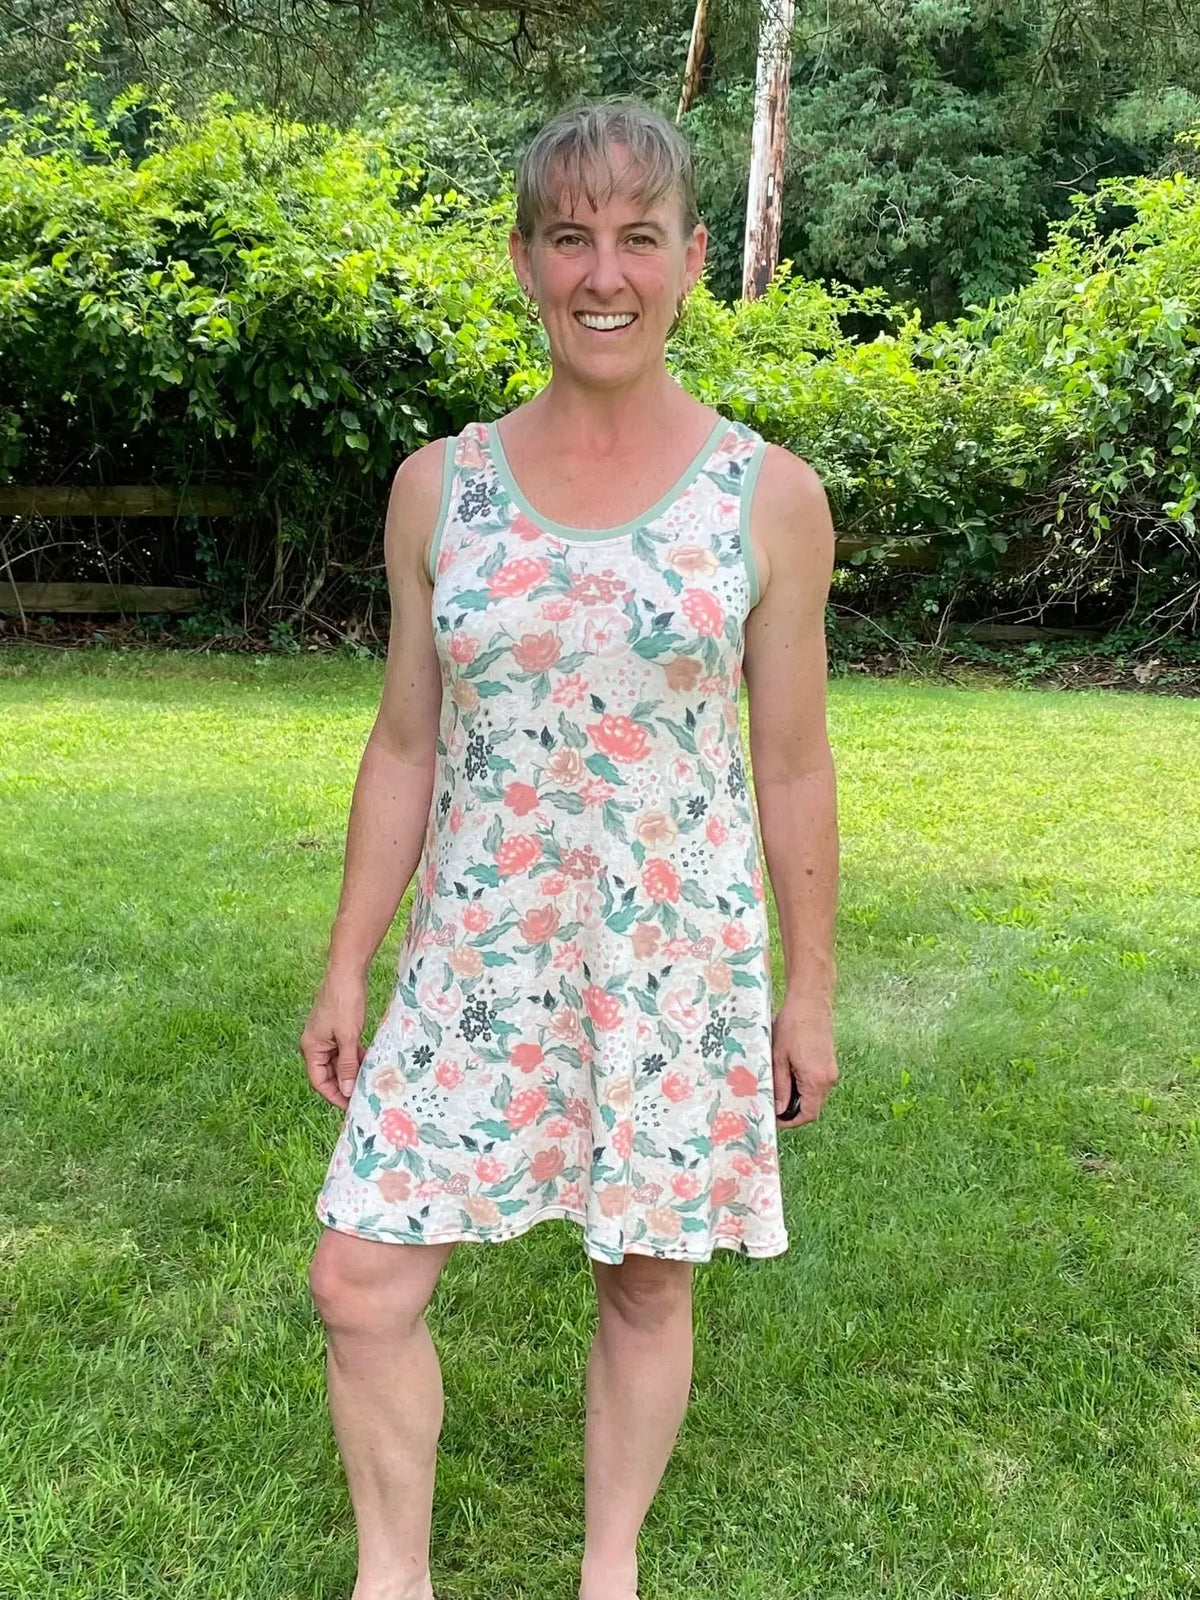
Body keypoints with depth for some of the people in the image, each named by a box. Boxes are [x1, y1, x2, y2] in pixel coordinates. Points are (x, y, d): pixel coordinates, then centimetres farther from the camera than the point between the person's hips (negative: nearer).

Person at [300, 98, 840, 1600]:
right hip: (476, 965, 2)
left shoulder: (769, 497, -5)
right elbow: (405, 749, 5)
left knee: (646, 1284, 12)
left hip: (681, 967, -1)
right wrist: (346, 969, 6)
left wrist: (810, 993, 3)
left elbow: (793, 771, 0)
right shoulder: (441, 486, 0)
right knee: (359, 1284, 2)